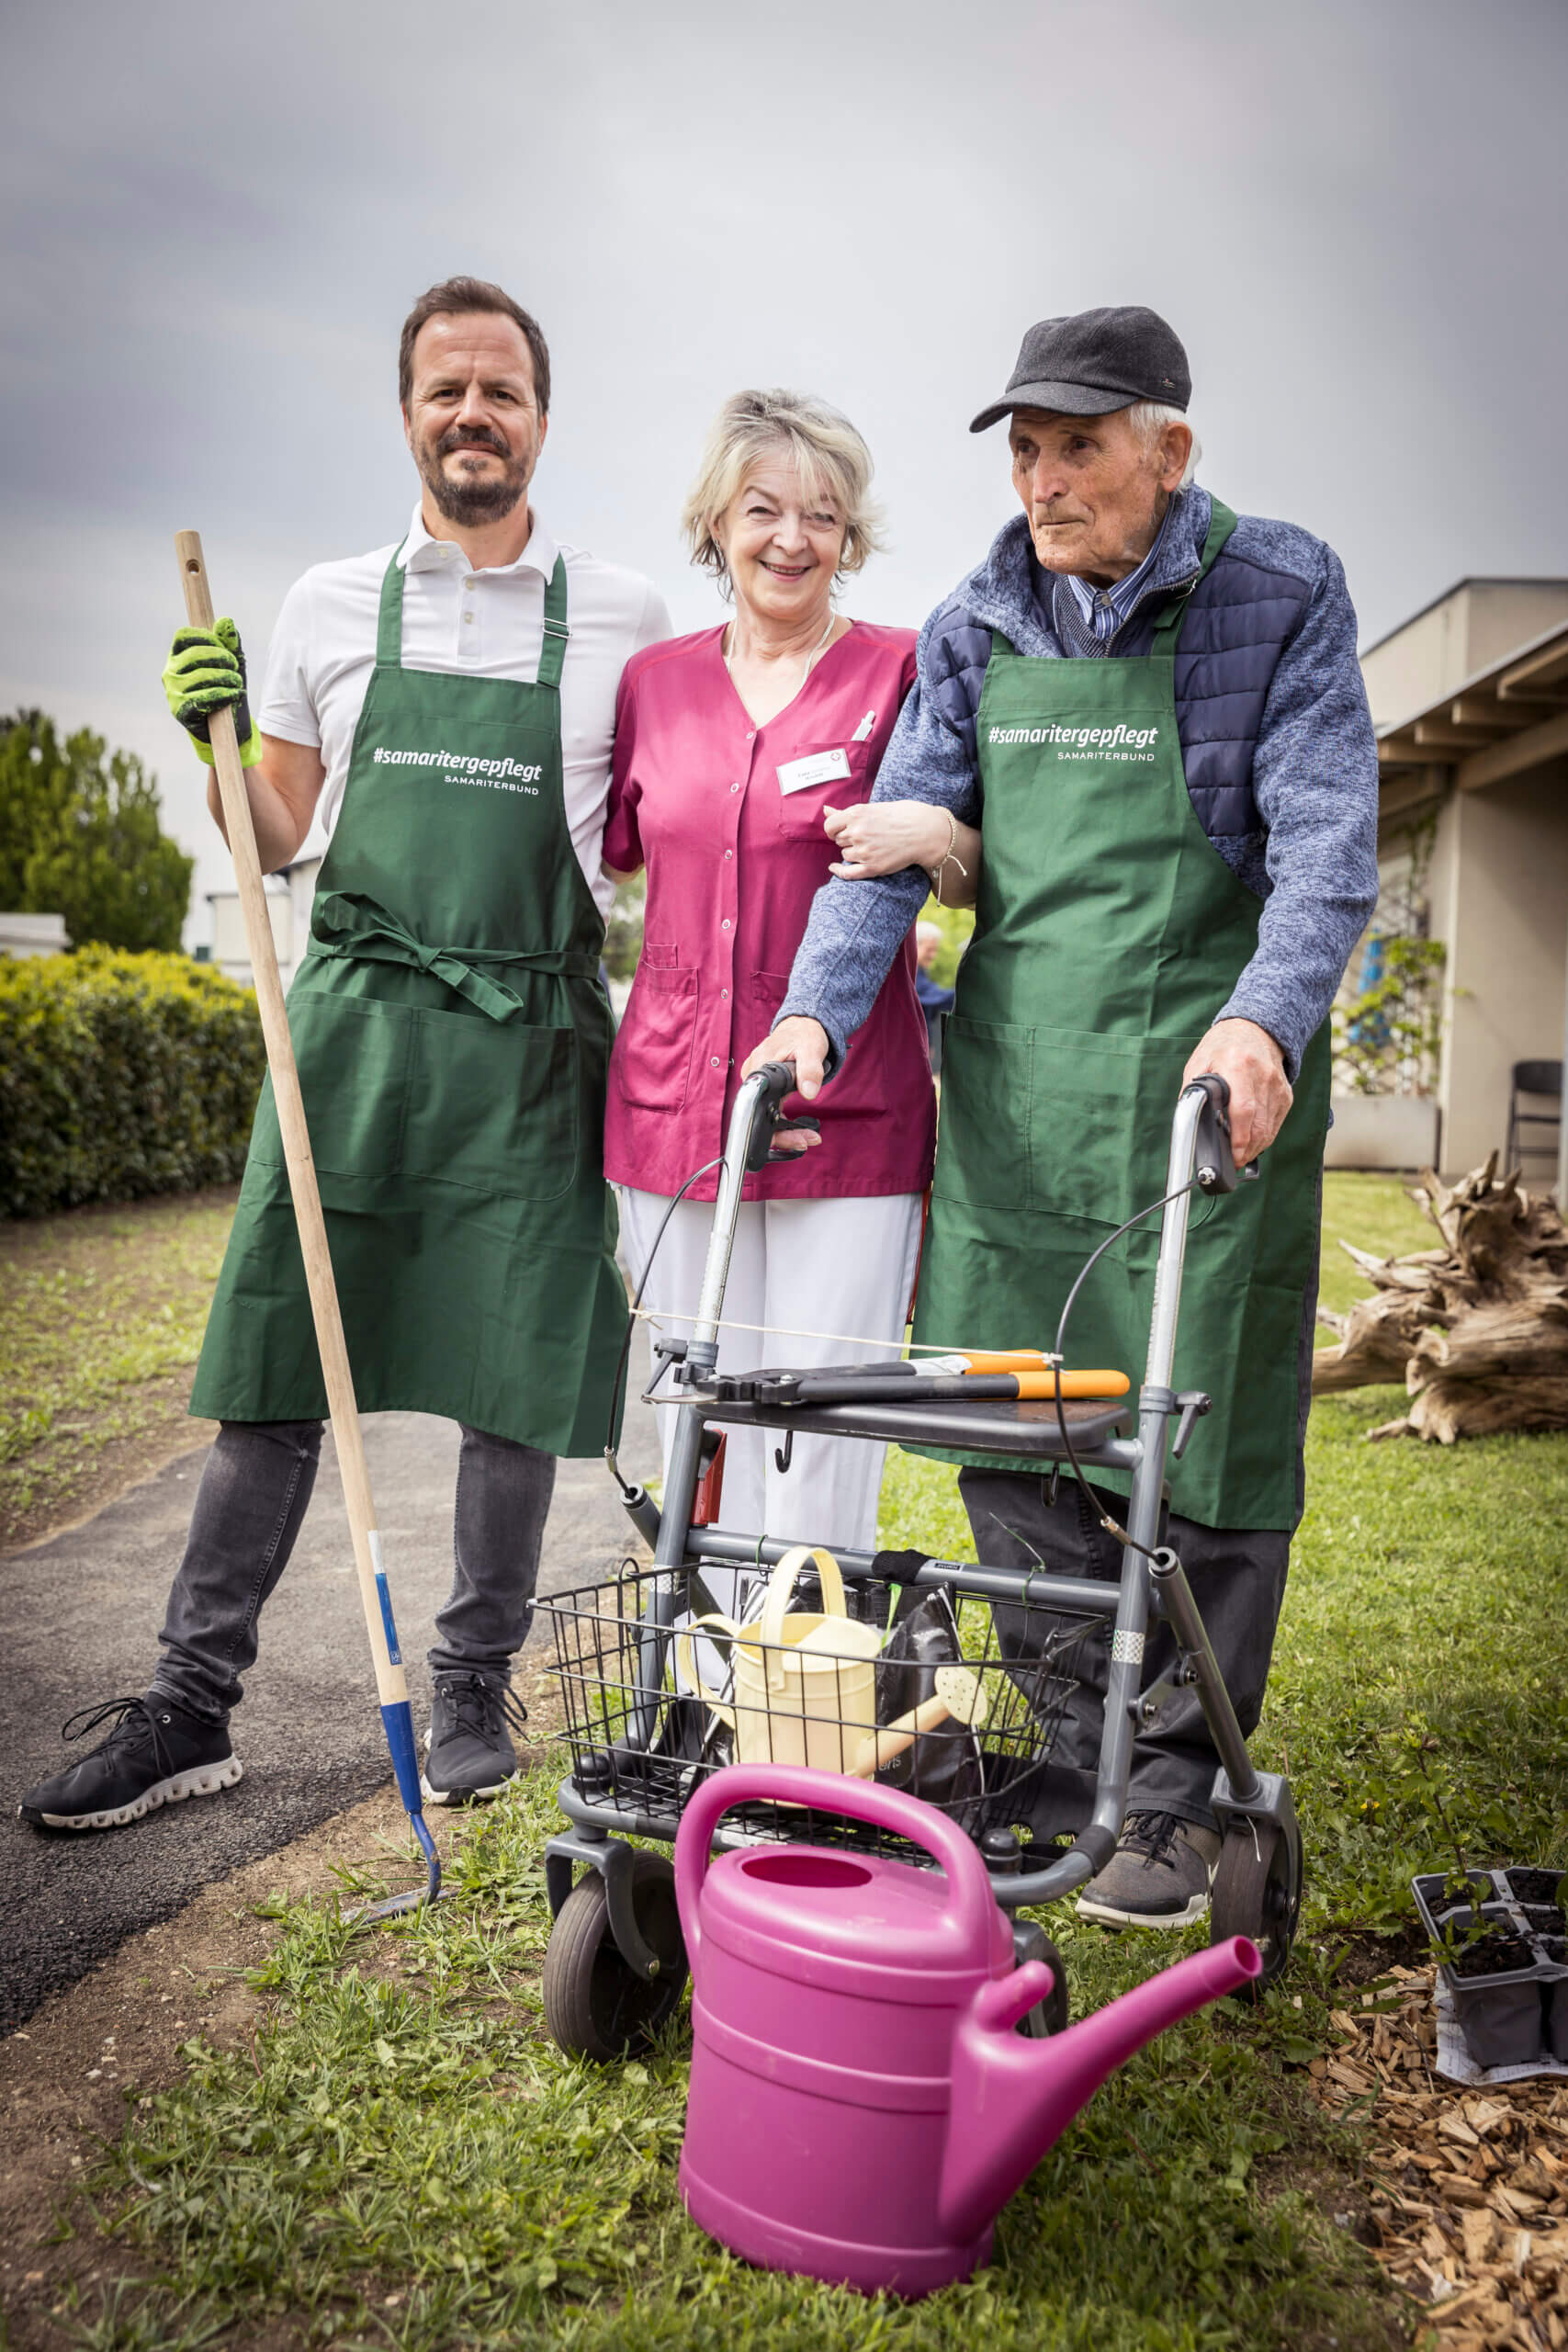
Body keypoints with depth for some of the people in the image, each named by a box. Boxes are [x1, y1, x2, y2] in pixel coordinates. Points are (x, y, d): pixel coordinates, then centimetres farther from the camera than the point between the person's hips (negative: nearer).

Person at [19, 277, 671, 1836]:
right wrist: (217, 735, -1)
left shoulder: (623, 618, 7)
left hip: (528, 1040, -1)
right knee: (273, 1368, 2)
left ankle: (474, 1693, 20)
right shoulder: (330, 607, 11)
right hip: (353, 1019, 1)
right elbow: (274, 834, 14)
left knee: (511, 1381, 3)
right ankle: (189, 1707, 12)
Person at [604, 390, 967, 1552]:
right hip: (673, 1103, 4)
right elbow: (597, 851, 24)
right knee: (695, 1428, 9)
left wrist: (934, 834, -19)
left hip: (845, 1111, -3)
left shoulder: (901, 671, 1)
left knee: (822, 1438, -1)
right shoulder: (654, 680, 11)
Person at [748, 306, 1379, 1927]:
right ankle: (1084, 1753, 22)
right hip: (1013, 1083, 4)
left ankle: (1175, 1794, 17)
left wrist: (1260, 1019, -26)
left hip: (1212, 1086, -3)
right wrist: (816, 1012, -11)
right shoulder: (975, 628, 11)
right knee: (1006, 1439, 5)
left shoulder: (1282, 595, 0)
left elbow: (1326, 838, -9)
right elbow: (899, 832, 5)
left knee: (1204, 1455, 1)